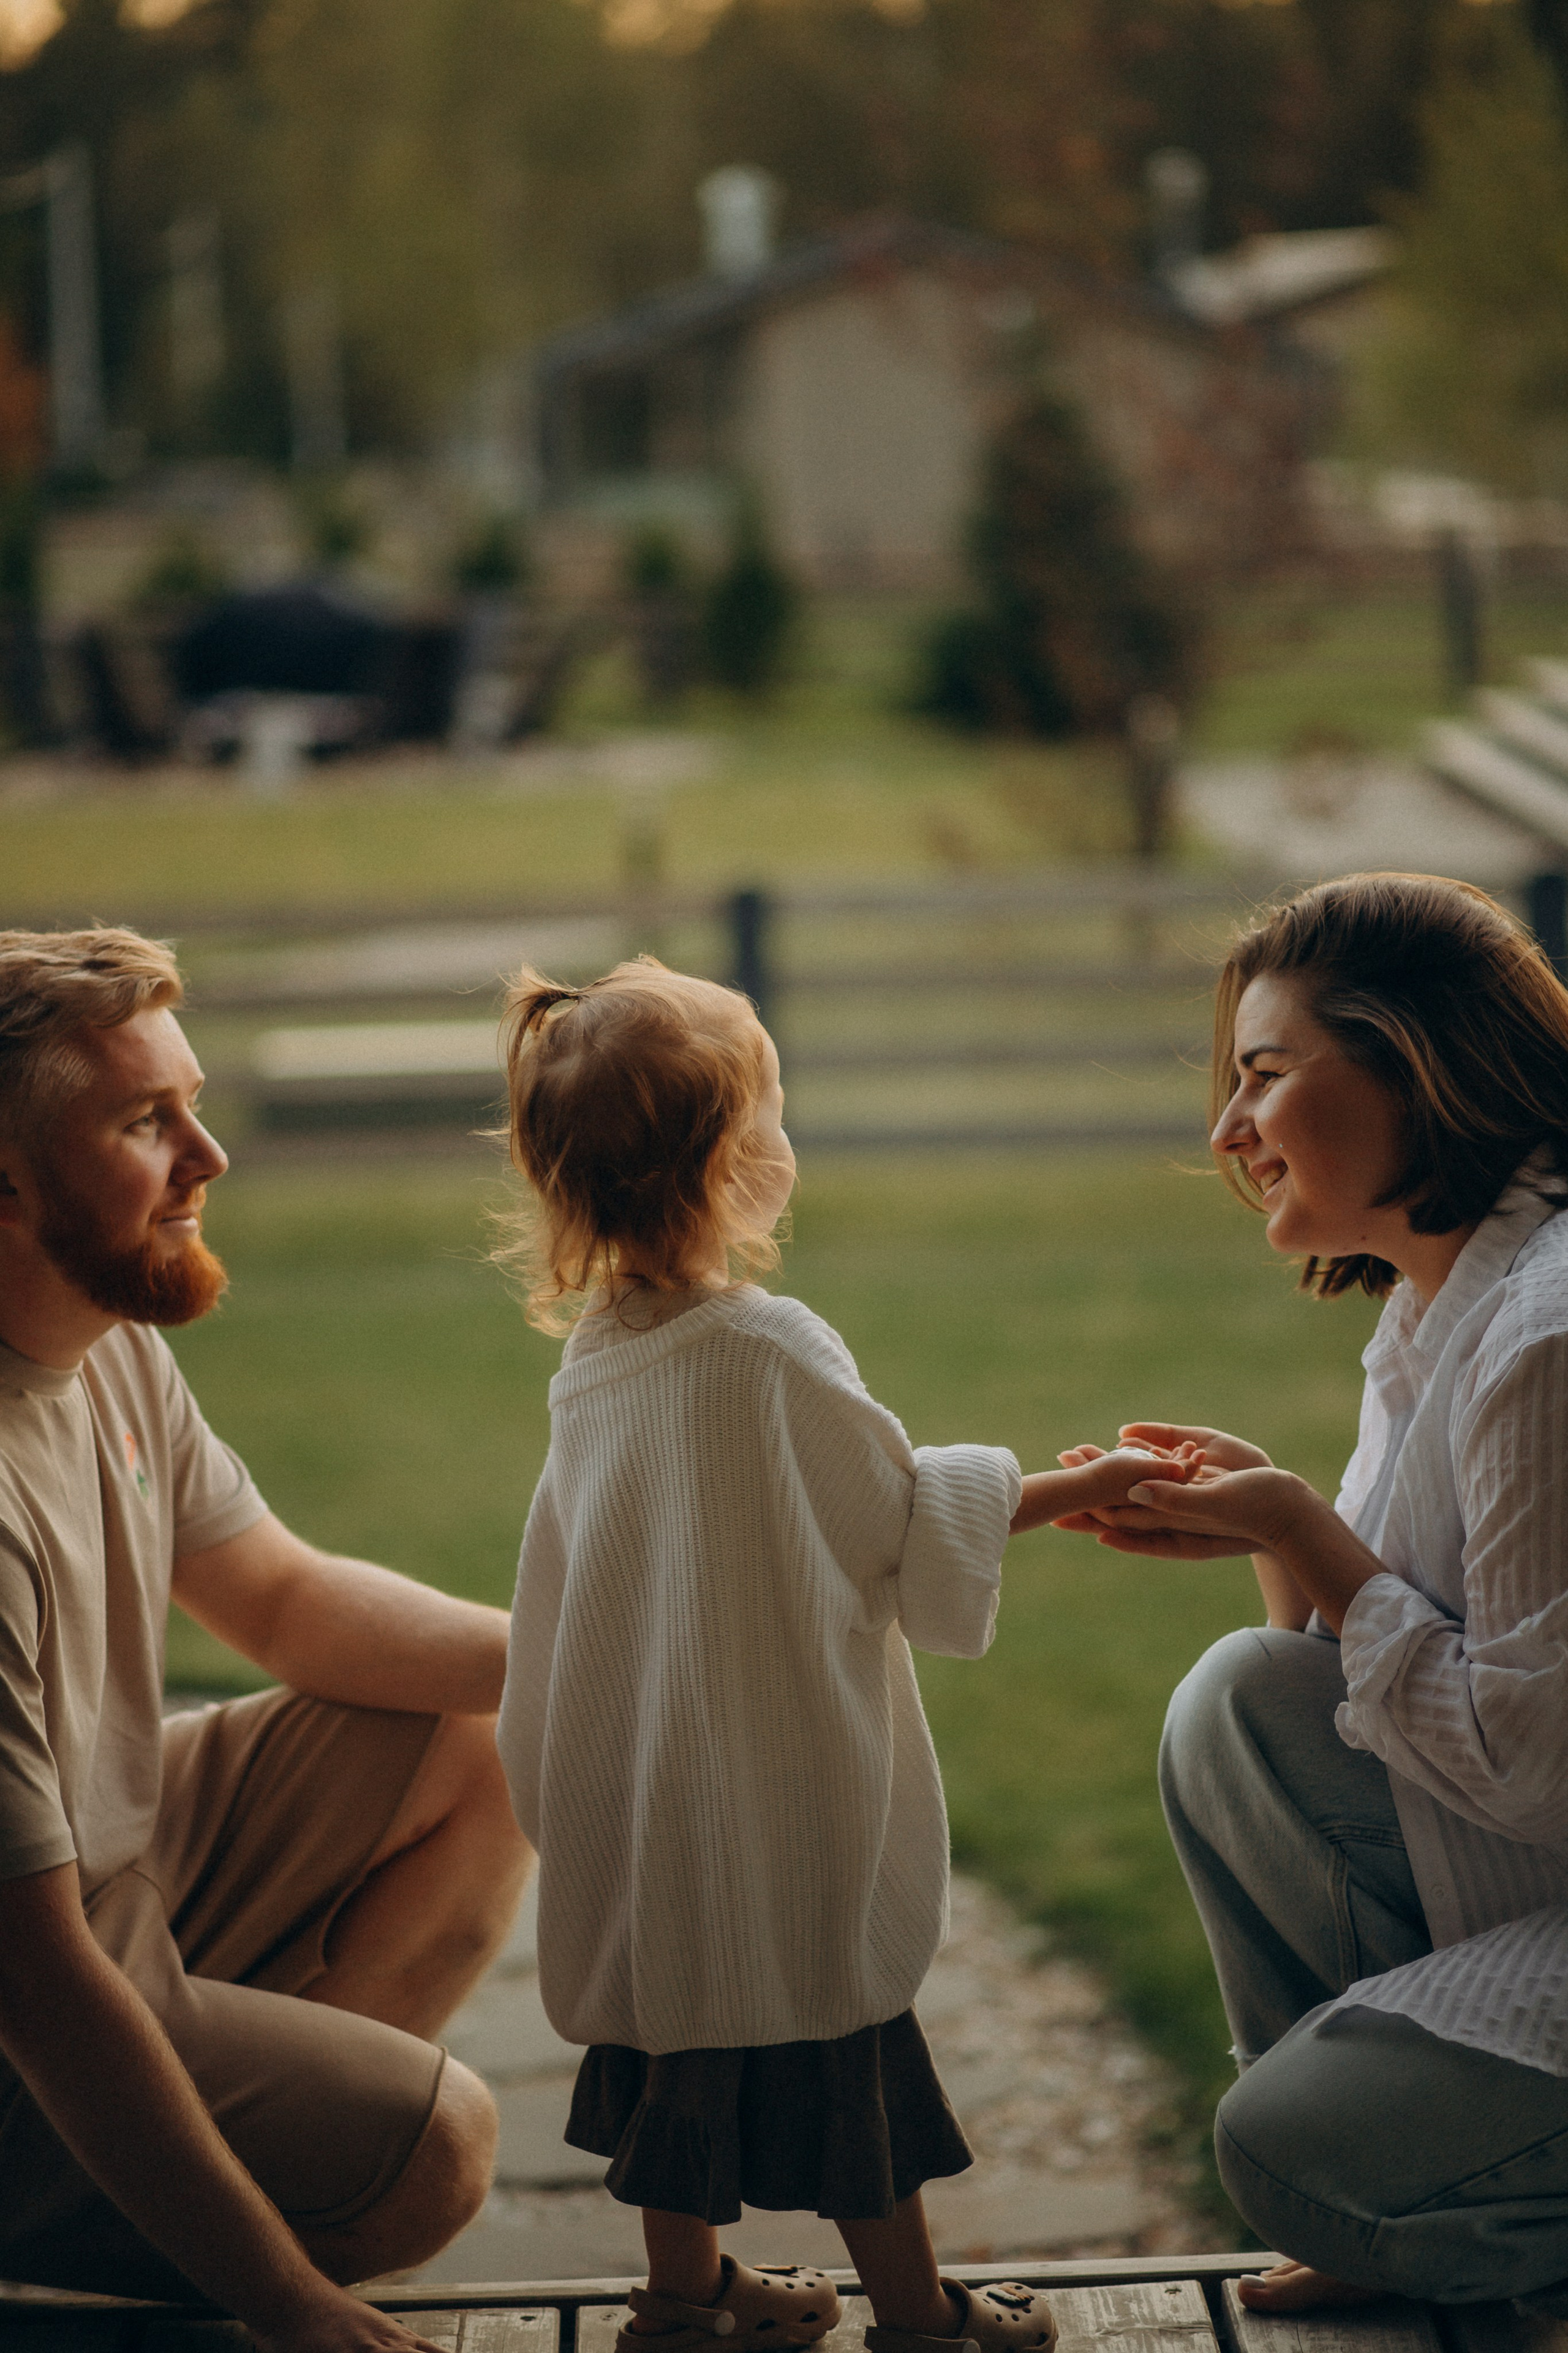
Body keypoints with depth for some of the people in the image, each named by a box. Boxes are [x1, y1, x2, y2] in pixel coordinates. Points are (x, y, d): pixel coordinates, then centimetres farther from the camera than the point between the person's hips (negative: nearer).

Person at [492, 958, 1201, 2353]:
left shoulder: (594, 1358, 1)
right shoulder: (770, 1351, -22)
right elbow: (906, 1514, -11)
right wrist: (1070, 1491, 3)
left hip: (645, 1793, 7)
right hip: (777, 1787, -7)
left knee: (688, 2028, 19)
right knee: (839, 2040, 6)